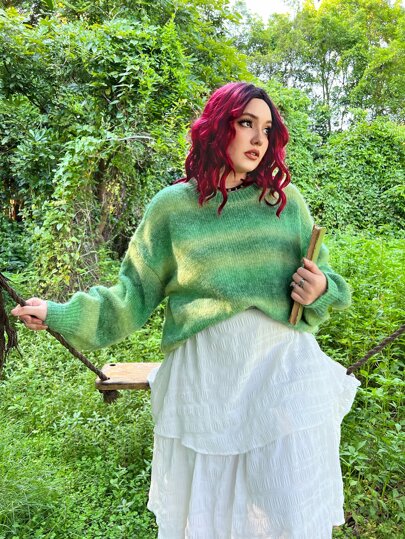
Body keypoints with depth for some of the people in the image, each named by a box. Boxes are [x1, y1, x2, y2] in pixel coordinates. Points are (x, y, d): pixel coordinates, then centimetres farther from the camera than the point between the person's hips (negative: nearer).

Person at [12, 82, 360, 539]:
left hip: (283, 368, 1)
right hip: (204, 377, 0)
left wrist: (320, 292, -9)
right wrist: (64, 315, -1)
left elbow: (321, 280, 13)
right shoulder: (172, 206, 1)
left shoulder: (286, 201, 5)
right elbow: (135, 294, 5)